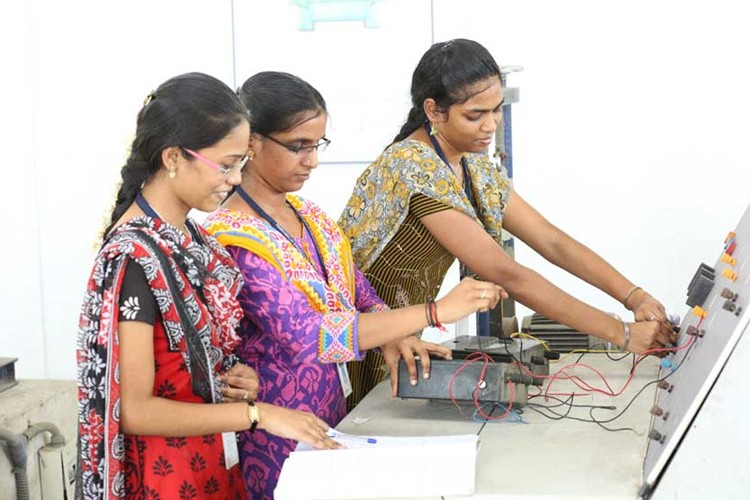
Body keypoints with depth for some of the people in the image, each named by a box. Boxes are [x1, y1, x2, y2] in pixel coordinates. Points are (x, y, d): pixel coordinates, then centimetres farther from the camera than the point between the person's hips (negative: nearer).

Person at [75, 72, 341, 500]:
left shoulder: (191, 237, 4)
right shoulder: (133, 257, -21)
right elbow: (135, 411, -21)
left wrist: (237, 377, -4)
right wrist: (257, 413, -21)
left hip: (213, 465, 8)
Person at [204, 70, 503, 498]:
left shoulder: (309, 216, 5)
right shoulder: (234, 238, -20)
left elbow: (358, 294, 11)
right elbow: (308, 335, -28)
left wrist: (393, 338, -12)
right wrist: (435, 312, -30)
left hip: (332, 420, 7)